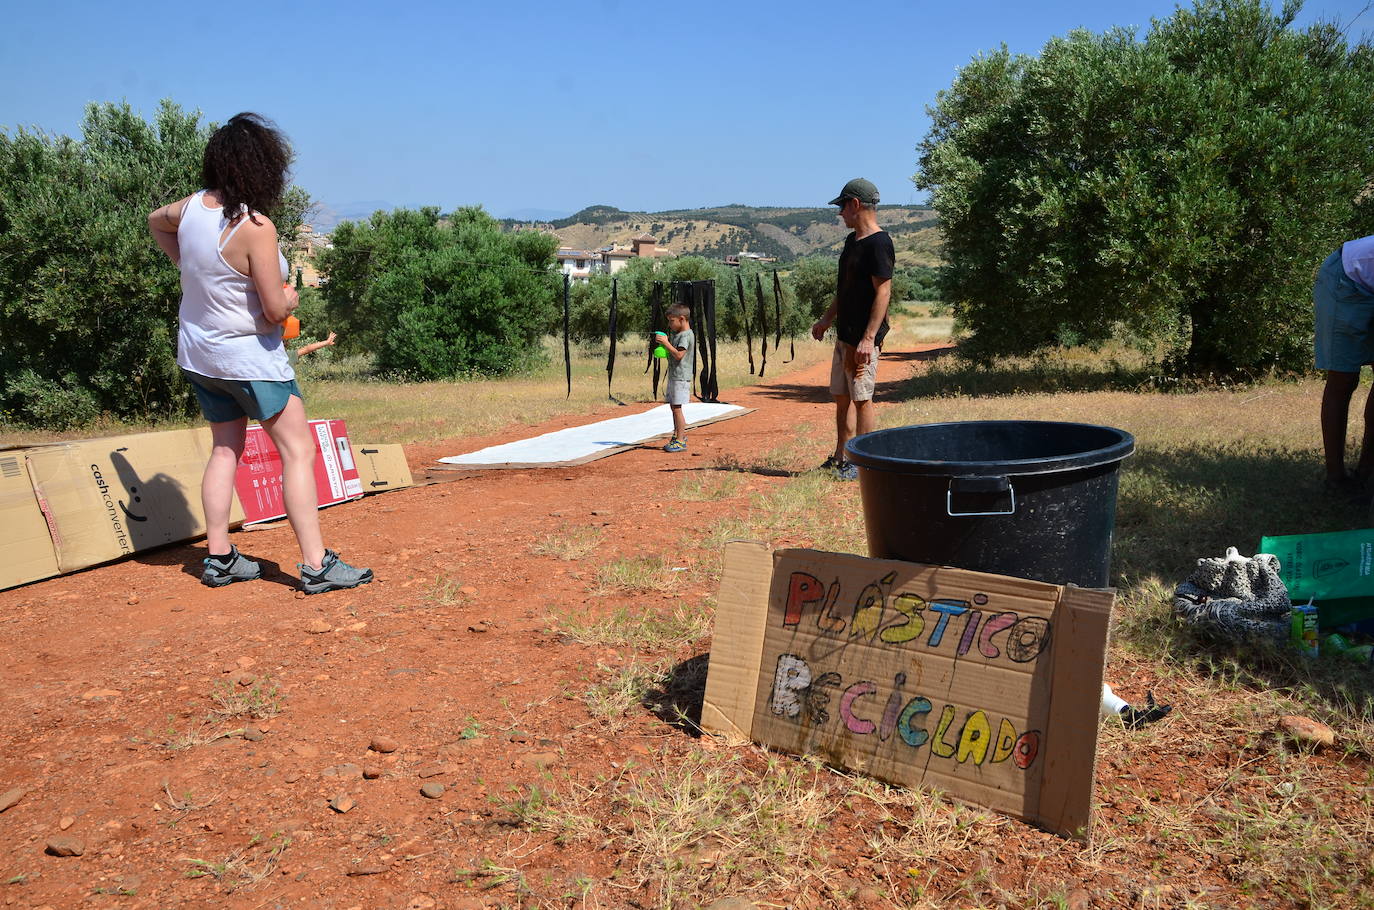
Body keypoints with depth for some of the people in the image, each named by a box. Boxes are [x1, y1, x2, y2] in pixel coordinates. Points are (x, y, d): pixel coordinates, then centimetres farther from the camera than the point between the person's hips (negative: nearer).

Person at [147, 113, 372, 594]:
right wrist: (290, 297, -1)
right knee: (298, 450, -2)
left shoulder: (191, 207, -2)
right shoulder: (255, 227, -25)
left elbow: (155, 221, 22)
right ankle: (316, 565, -4)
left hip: (197, 352, 8)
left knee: (225, 449, 19)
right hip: (249, 357, -8)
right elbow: (274, 310, -22)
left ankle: (219, 558, 22)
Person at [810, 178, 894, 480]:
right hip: (844, 335, 10)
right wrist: (827, 319, 29)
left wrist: (868, 338, -26)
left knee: (861, 398, -5)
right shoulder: (852, 240, 15)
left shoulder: (879, 243, -15)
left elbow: (883, 292, -21)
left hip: (863, 338, -10)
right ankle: (840, 458, 23)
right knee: (842, 397, 14)